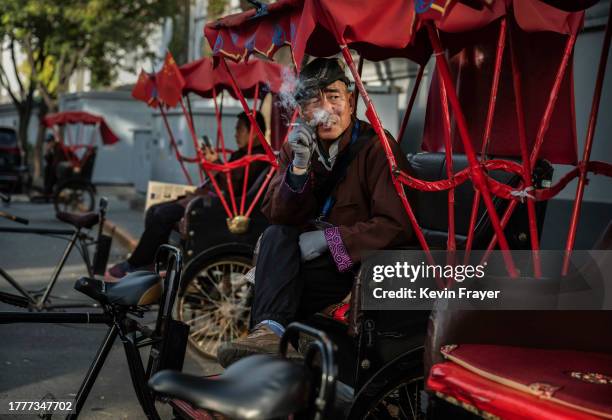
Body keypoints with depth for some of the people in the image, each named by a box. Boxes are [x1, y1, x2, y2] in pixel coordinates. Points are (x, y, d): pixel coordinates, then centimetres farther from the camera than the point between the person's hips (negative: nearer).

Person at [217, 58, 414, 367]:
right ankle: (269, 331, -42)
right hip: (307, 259, 5)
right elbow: (275, 216, -3)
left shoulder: (376, 147, -11)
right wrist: (299, 166, -20)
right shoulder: (295, 147, 6)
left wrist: (328, 238, -21)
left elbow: (396, 226, -17)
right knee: (276, 235, -26)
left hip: (356, 265, -5)